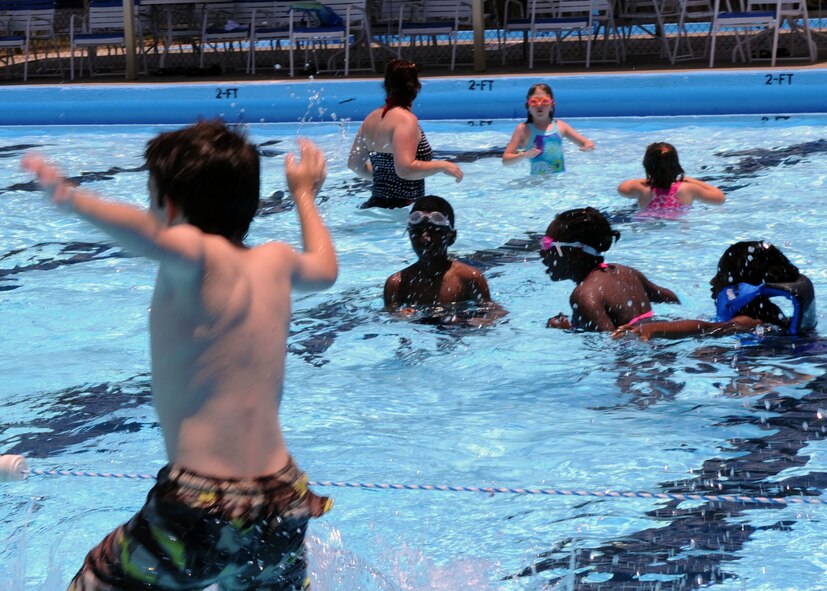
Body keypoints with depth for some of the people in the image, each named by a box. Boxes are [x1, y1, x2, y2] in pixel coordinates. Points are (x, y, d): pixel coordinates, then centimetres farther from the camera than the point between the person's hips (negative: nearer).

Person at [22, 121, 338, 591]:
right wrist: (305, 194, 48)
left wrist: (73, 199, -41)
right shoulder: (275, 261, 10)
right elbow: (325, 268, 33)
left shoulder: (199, 256, -10)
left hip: (199, 515, -7)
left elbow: (147, 233, -34)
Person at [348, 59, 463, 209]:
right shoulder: (406, 119, -12)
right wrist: (442, 166, -11)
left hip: (376, 203, 9)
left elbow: (354, 163, 17)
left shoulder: (371, 118, 12)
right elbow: (405, 168, -23)